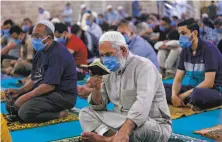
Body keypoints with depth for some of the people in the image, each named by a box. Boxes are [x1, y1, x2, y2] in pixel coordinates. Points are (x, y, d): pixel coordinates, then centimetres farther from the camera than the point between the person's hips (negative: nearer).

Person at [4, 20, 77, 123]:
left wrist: (26, 96, -17)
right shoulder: (41, 52, 11)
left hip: (63, 95, -10)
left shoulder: (58, 54, -19)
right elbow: (34, 79, 15)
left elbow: (50, 85, -24)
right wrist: (19, 91, 0)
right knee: (11, 103, 6)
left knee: (25, 112, -26)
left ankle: (59, 114, -8)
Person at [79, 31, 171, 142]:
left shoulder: (143, 66, -15)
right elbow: (99, 106, 7)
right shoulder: (109, 71, 8)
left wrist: (124, 131, -46)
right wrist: (96, 89, -16)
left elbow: (143, 104, -32)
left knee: (143, 126, -41)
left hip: (154, 126, -7)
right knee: (85, 113, -6)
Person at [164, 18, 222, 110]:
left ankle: (185, 102, -10)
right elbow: (178, 79, 2)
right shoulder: (185, 51, 4)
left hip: (213, 90, -7)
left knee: (197, 94, -42)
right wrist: (174, 95, -20)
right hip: (194, 88, 7)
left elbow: (209, 83, -22)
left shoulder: (209, 49, -17)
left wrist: (184, 95, -19)